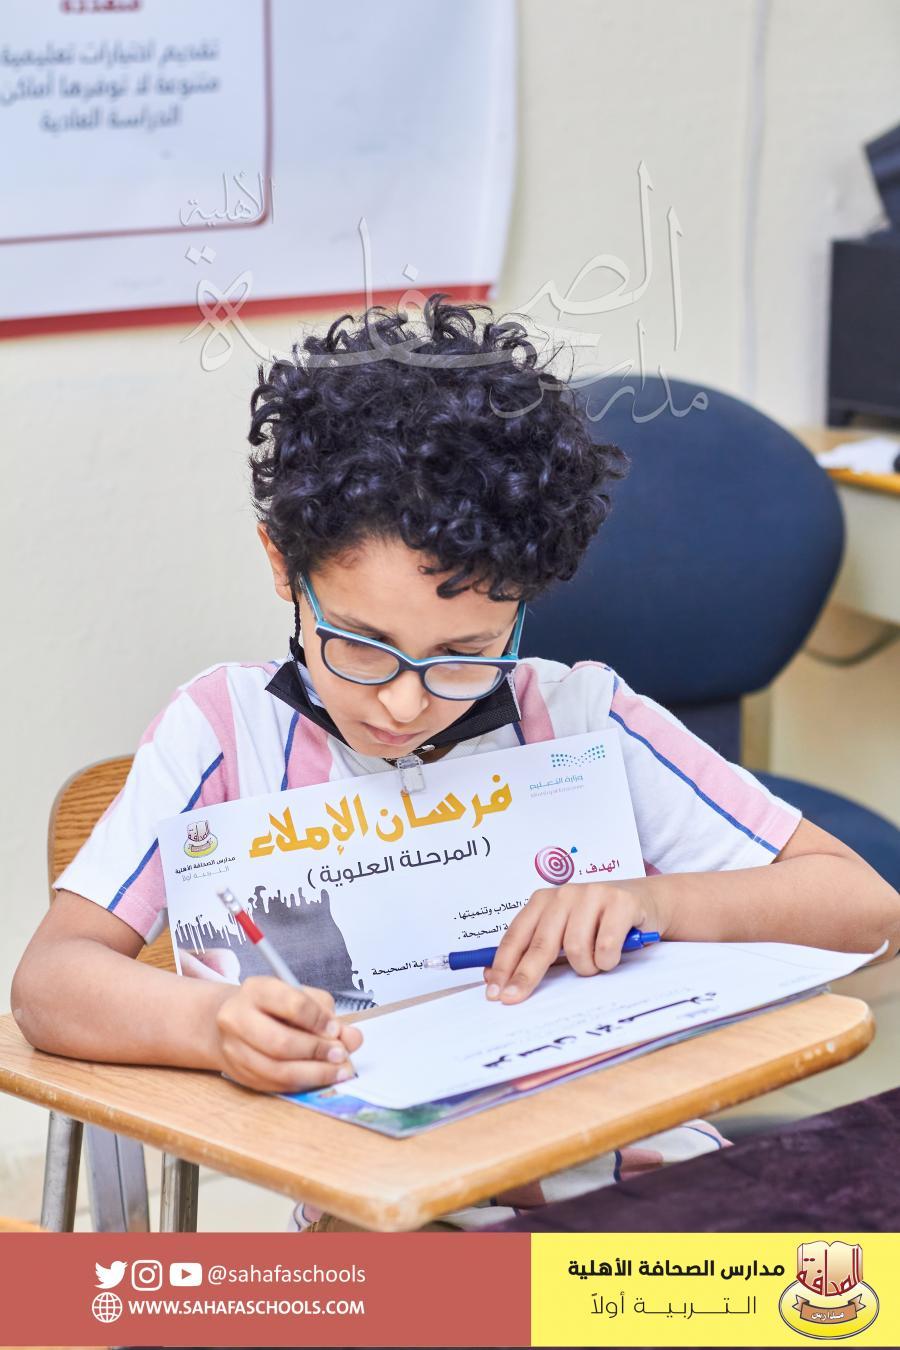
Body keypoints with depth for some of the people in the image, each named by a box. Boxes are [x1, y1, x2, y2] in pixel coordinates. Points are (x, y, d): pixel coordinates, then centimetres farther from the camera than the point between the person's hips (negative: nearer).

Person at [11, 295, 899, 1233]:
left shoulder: (583, 723, 0)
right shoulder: (229, 731, -2)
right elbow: (51, 981, -10)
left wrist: (658, 902, -14)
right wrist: (215, 1022, -31)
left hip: (632, 1187, 2)